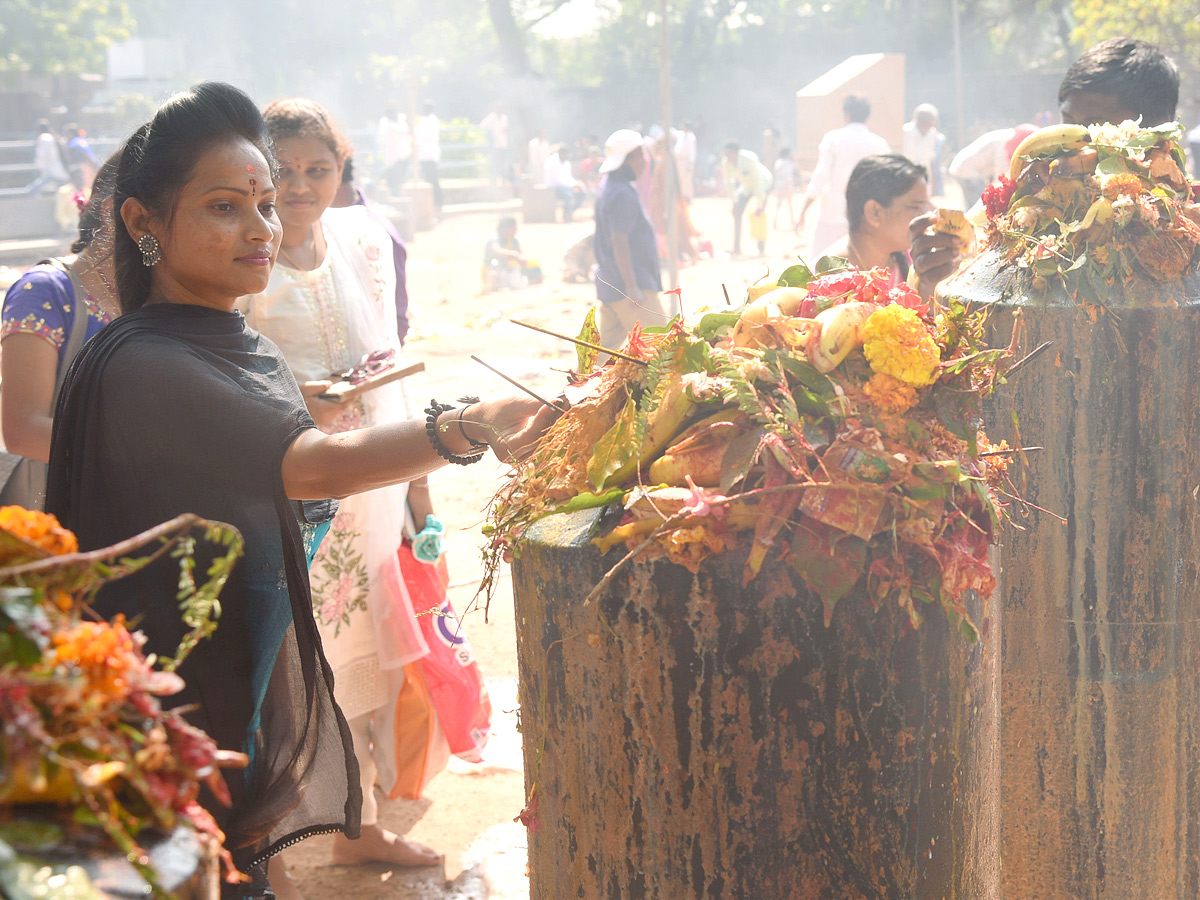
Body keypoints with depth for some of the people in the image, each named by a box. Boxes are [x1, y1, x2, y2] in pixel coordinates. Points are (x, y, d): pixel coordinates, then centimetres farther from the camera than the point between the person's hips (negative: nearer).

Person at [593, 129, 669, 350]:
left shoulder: (609, 186, 15)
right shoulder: (622, 195, -18)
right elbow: (619, 242, -23)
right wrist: (632, 287, -25)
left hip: (610, 285, 10)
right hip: (626, 285, -10)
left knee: (607, 343, 12)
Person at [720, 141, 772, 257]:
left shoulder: (749, 160, -35)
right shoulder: (726, 162, -20)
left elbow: (758, 181, -30)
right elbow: (729, 182, -7)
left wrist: (760, 205, -28)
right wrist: (734, 202, -7)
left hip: (762, 183, -5)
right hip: (746, 185, 5)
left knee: (760, 214, -19)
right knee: (737, 212, -8)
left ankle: (761, 248, -14)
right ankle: (737, 248, -5)